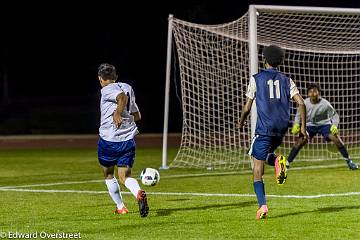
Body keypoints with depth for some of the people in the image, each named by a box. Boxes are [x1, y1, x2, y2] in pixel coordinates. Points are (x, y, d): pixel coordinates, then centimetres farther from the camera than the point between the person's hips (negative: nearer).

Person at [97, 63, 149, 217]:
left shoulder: (106, 90, -5)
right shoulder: (127, 88, 16)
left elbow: (122, 97, -28)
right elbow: (137, 116, 23)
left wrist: (118, 114, -22)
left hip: (108, 139, -5)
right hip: (128, 139, 5)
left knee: (108, 174, 18)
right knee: (125, 176, 1)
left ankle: (120, 207, 22)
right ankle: (138, 193, -30)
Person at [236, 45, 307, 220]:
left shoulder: (256, 79, 4)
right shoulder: (286, 80, 12)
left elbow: (247, 108, 4)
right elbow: (301, 103, 1)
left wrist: (241, 123, 23)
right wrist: (303, 127, 8)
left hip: (264, 128, -4)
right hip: (282, 127, 4)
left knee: (257, 170, 0)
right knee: (265, 154, 29)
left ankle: (262, 205, -14)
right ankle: (277, 160, -6)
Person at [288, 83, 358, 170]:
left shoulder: (325, 104, -22)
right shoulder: (305, 103, -15)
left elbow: (334, 115, -10)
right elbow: (299, 115, 2)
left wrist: (334, 125, -27)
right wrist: (296, 124, -15)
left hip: (324, 124, -1)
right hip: (310, 125, 1)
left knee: (336, 138, -20)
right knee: (300, 141, -17)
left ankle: (348, 161, -6)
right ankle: (287, 163, -7)